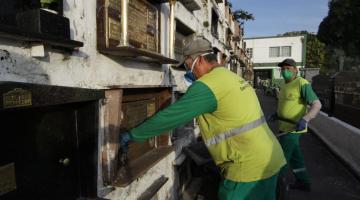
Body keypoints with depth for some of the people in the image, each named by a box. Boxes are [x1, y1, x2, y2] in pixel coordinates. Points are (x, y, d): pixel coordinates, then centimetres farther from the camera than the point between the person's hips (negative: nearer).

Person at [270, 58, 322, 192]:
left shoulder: (302, 84, -16)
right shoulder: (285, 85, 11)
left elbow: (317, 104, -21)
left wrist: (304, 119, -35)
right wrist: (277, 114, 10)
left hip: (292, 128, -9)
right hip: (286, 126, 9)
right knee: (294, 156, 19)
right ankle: (304, 182, 35)